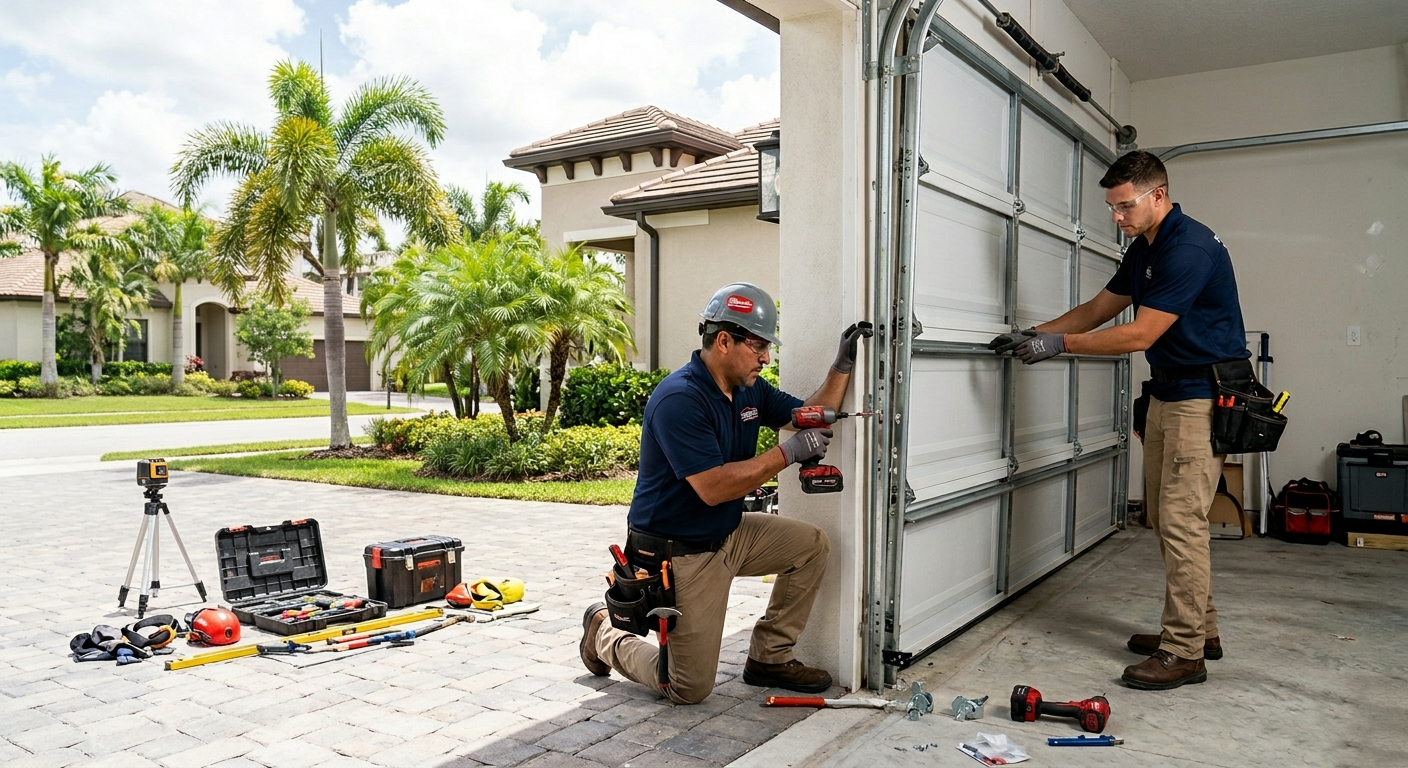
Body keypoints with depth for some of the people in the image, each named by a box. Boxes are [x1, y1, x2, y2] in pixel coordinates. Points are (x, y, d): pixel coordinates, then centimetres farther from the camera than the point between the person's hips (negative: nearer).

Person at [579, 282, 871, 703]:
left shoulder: (749, 389, 2)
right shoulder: (679, 400, -25)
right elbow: (713, 487, -31)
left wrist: (842, 366, -3)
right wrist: (789, 452, -29)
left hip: (727, 535, 9)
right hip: (679, 554, -9)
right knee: (690, 689, -2)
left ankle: (769, 657, 14)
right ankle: (605, 631, 22)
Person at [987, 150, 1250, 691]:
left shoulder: (1190, 248, -20)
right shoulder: (1143, 250, 11)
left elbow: (1139, 335, -23)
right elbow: (1098, 310, 16)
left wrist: (1059, 344, -20)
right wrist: (1034, 335, 4)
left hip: (1204, 397, -10)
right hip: (1167, 394, 10)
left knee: (1181, 519, -9)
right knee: (1163, 517, 13)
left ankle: (1184, 653, -1)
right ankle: (1199, 629, 24)